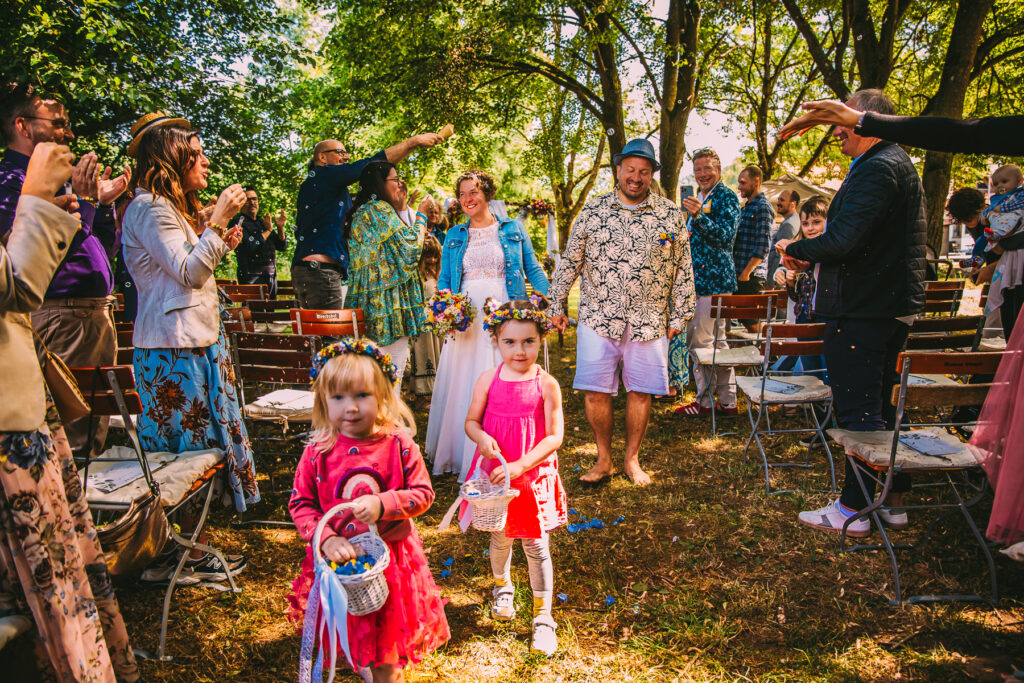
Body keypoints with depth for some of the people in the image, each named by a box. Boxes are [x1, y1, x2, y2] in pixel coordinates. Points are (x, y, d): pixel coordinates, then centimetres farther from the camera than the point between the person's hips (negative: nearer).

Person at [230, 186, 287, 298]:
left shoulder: (263, 222, 18)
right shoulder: (238, 222, -3)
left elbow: (282, 247, 15)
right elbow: (249, 246, -19)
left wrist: (280, 228, -2)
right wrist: (268, 230, -6)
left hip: (271, 276, 7)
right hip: (252, 277, -7)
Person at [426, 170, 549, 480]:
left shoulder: (512, 230, 10)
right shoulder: (454, 236, 15)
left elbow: (533, 270, 9)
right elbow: (444, 279, 15)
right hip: (465, 319, 2)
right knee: (462, 386, 2)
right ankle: (458, 453, 14)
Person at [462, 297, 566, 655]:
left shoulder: (546, 385, -13)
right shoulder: (488, 380, -6)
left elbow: (554, 437, -14)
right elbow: (471, 421, 3)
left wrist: (519, 465, -24)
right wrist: (482, 437, -21)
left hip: (533, 474, -2)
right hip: (494, 472, 2)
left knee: (536, 546, 5)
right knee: (500, 538, 20)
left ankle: (543, 617, 23)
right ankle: (502, 587, 50)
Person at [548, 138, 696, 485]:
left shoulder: (670, 215, 5)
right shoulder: (592, 211, 4)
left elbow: (683, 269, 9)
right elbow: (569, 262, 9)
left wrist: (679, 315, 7)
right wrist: (557, 306, 9)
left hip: (649, 322, 1)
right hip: (598, 318, 0)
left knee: (641, 391, 6)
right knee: (595, 391, 0)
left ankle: (632, 459, 23)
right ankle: (604, 460, 18)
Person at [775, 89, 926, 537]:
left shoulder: (877, 169, -17)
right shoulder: (898, 164, 18)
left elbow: (842, 241, -28)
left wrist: (794, 248, -10)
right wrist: (812, 259, 10)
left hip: (860, 312, -11)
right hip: (893, 305, 11)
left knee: (858, 412, -2)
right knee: (881, 409, 17)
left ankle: (853, 510, 9)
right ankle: (891, 502, 27)